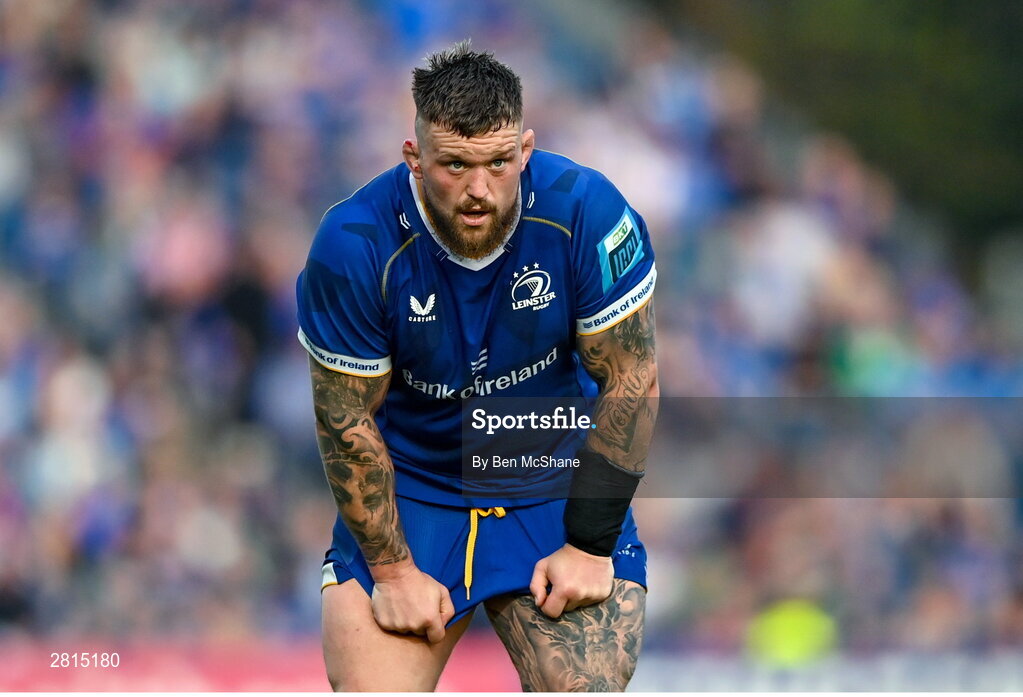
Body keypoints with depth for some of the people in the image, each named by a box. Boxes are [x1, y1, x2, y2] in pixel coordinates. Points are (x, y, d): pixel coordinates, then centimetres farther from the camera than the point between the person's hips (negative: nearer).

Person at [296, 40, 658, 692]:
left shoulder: (587, 213, -19)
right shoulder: (354, 244, -19)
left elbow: (631, 382, -11)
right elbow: (348, 421, -10)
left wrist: (589, 545, -11)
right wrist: (392, 569, -11)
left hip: (557, 488, 0)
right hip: (411, 488, 0)